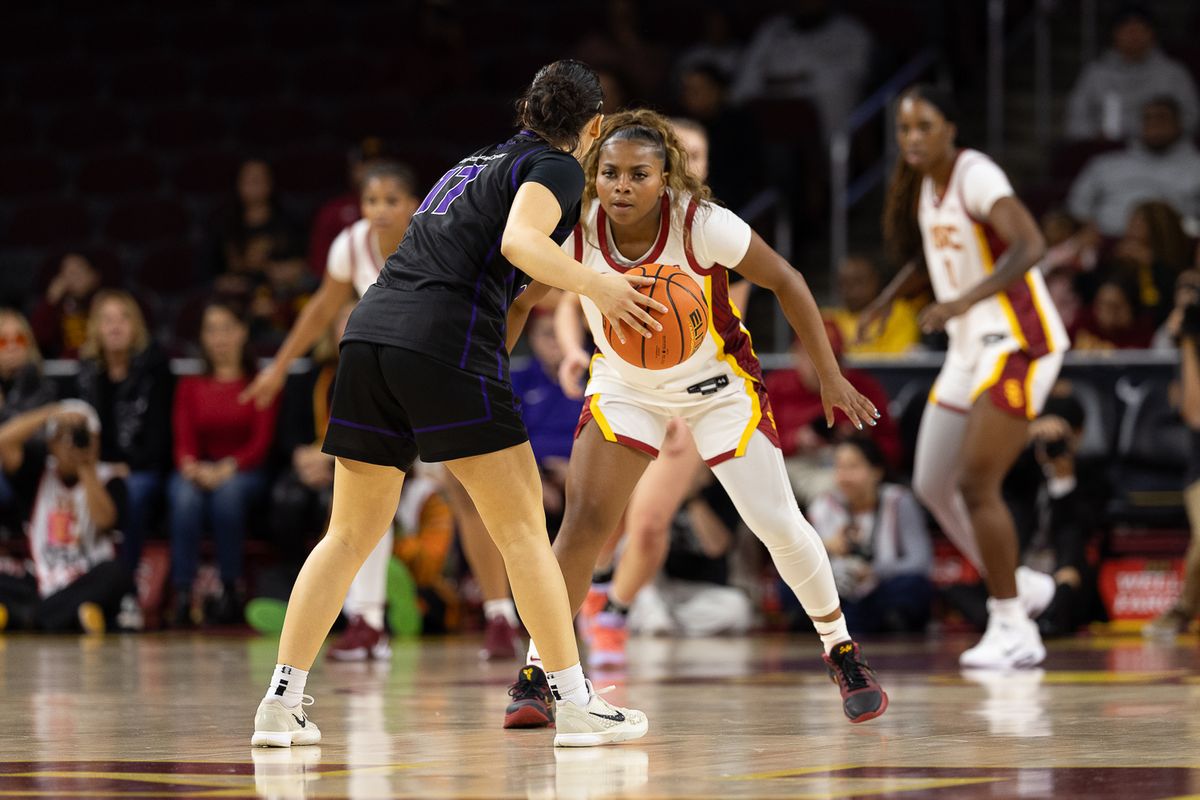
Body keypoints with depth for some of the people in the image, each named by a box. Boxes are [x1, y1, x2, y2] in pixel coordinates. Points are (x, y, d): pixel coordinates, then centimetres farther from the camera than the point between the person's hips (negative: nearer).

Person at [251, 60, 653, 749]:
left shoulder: (476, 163, 28)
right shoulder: (557, 168, 5)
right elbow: (520, 240, -14)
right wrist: (597, 286, -12)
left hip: (370, 331, 7)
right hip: (448, 342, -7)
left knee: (352, 532, 12)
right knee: (521, 526, 0)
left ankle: (281, 702, 9)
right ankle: (576, 705, 1)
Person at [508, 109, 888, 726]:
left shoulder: (702, 225, -29)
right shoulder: (575, 232, -23)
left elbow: (785, 282, -15)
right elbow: (519, 300, -7)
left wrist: (830, 376, -13)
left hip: (717, 384, -2)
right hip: (624, 387, 2)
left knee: (778, 524, -6)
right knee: (583, 521, -14)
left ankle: (844, 656, 17)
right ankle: (535, 675, -3)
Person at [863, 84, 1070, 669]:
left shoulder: (976, 176, -17)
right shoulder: (921, 187, 10)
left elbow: (1030, 246, -32)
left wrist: (966, 299, -42)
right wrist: (886, 300, 15)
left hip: (1017, 342, -9)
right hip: (970, 347, 9)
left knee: (977, 484, -14)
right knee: (933, 486, 11)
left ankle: (1014, 630, -5)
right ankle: (1019, 587, 27)